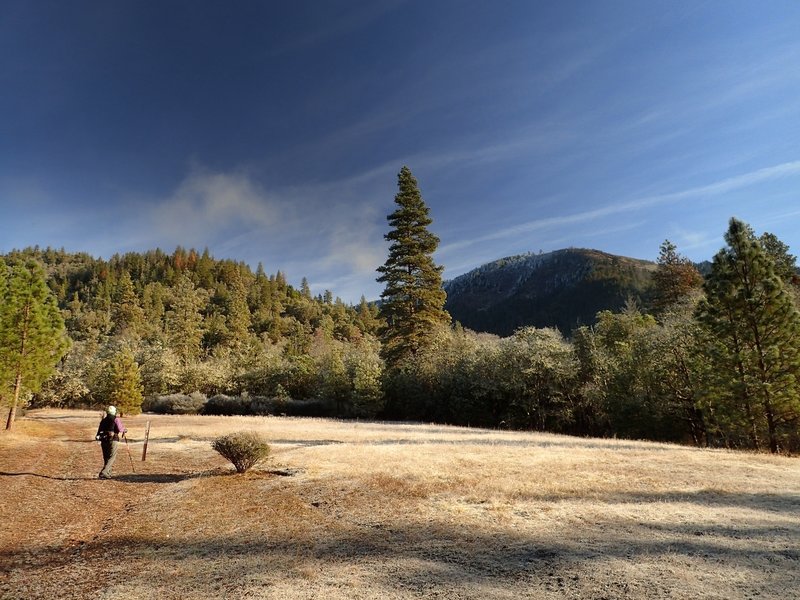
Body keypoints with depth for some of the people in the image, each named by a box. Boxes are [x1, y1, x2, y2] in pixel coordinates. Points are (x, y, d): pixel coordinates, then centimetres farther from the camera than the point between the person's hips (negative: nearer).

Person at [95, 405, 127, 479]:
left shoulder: (103, 420, 16)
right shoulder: (116, 419, 0)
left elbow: (99, 431, 12)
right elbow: (121, 429, -7)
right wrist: (124, 430, 13)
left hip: (103, 440, 5)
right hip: (113, 440, -5)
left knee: (106, 458, 14)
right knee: (111, 457, -4)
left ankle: (107, 473, 15)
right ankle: (104, 472, -18)